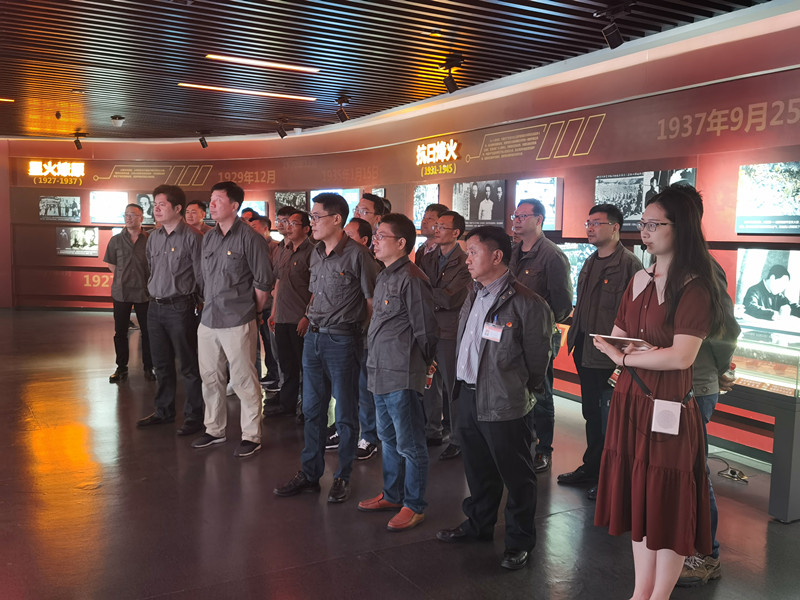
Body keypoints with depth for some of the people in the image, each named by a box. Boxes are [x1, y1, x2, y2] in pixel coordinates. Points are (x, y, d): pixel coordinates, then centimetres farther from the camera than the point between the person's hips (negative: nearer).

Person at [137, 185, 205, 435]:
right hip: (155, 307, 7)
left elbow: (201, 276, -10)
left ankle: (194, 416, 10)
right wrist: (155, 292, 18)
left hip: (180, 308, -7)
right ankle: (164, 410, 30)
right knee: (161, 363, 17)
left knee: (189, 365, 1)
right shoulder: (154, 237, 10)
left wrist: (188, 299, -6)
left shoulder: (192, 237, -12)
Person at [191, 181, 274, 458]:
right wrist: (210, 306, 15)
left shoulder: (249, 238, -9)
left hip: (237, 323, -7)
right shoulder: (208, 238, 12)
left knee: (244, 380, -1)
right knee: (210, 378, 14)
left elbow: (263, 282, -7)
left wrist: (251, 311, 0)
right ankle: (215, 430, 29)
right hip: (208, 321, 7)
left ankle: (251, 436, 10)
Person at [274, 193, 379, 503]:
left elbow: (373, 302, -10)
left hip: (342, 340, -7)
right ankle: (309, 474, 25)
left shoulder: (357, 255, -13)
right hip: (313, 337, 7)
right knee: (312, 409, 14)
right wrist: (313, 322, 14)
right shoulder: (316, 253, 9)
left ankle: (343, 478, 19)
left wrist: (356, 327, -4)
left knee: (345, 414, 5)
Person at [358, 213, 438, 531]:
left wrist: (416, 365, -3)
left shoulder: (411, 279, -17)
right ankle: (392, 495, 36)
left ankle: (414, 506, 15)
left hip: (402, 377, -10)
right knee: (388, 439, 21)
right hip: (381, 372, 10)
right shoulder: (384, 276, 13)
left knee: (410, 444, 2)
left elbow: (425, 331, -14)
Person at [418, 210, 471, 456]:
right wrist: (436, 301, -8)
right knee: (429, 386, 15)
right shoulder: (427, 259, 12)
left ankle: (458, 440, 17)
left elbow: (450, 299, -18)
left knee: (453, 388, 3)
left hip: (450, 334, -6)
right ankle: (432, 433, 30)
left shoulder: (465, 263, -10)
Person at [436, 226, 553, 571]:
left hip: (504, 404, -8)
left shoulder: (527, 304, -17)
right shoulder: (474, 296, 9)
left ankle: (519, 542, 23)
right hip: (468, 396, 8)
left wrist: (521, 393, -1)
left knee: (516, 476, 8)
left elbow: (537, 359, -10)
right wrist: (465, 384, 16)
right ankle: (478, 524, 41)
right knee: (477, 470, 22)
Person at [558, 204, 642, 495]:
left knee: (611, 417, 2)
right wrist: (575, 334, 16)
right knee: (591, 413, 18)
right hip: (585, 351, 9)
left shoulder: (629, 264, -13)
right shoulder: (590, 263, 15)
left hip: (610, 355, -8)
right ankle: (592, 468, 31)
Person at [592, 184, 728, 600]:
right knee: (638, 502, 15)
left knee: (668, 507, 7)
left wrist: (626, 358, -11)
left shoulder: (694, 288, -12)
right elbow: (615, 338, 14)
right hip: (629, 402, 7)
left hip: (668, 410, -7)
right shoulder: (639, 280, 10)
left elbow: (681, 356, -21)